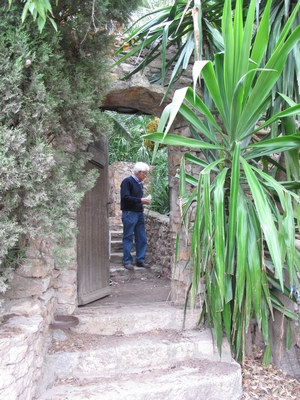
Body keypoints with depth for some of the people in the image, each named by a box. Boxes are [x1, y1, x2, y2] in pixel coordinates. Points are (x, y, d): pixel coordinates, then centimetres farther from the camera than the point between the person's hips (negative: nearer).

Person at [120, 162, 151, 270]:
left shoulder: (139, 183, 15)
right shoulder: (127, 181, -10)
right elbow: (125, 197, -19)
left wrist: (144, 201, 3)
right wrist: (140, 200, -19)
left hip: (139, 213, 8)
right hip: (129, 213, -8)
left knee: (142, 238, 8)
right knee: (128, 238, 0)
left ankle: (140, 260, 17)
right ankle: (127, 261, 7)